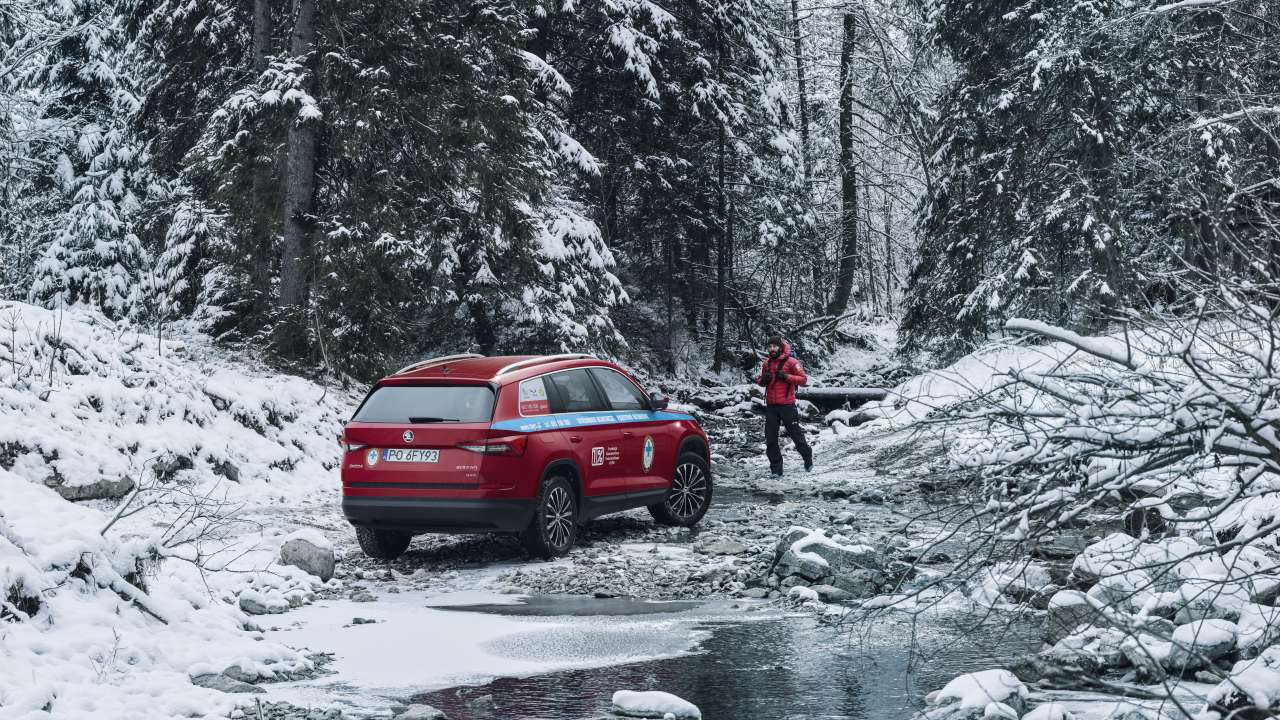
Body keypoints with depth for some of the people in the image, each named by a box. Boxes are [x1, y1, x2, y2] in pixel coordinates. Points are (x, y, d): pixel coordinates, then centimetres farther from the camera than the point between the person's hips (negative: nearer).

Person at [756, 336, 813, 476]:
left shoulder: (790, 361, -6)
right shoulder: (767, 363, 10)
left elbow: (803, 379, -10)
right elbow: (760, 380, 21)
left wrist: (786, 377, -21)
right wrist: (762, 380, -3)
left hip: (787, 405, -5)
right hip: (771, 406, 5)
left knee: (795, 433, 4)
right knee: (770, 438, 3)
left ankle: (808, 458, 28)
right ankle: (776, 468, 10)